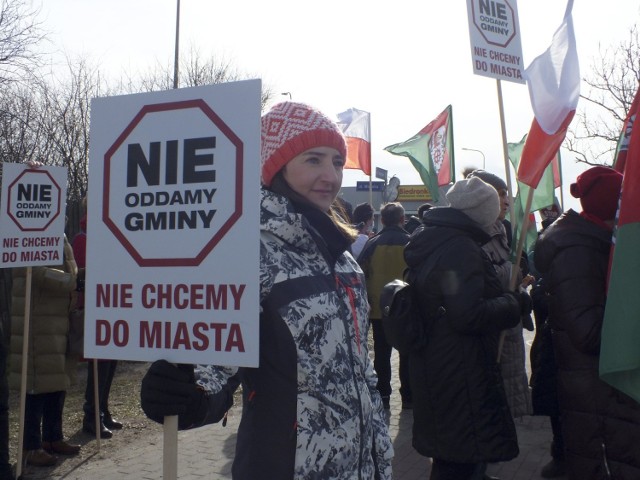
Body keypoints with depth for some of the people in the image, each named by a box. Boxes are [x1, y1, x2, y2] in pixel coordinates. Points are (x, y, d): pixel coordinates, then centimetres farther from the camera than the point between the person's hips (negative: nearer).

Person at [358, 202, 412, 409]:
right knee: (407, 353, 11)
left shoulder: (372, 243, -5)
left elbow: (361, 274, -3)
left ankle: (383, 395, 14)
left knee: (382, 354, 10)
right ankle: (408, 395, 15)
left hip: (379, 308, 1)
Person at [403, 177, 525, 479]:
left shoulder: (429, 241, 11)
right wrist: (514, 304, -10)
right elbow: (468, 315, -25)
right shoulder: (461, 248, -19)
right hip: (459, 374, -10)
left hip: (432, 366, 10)